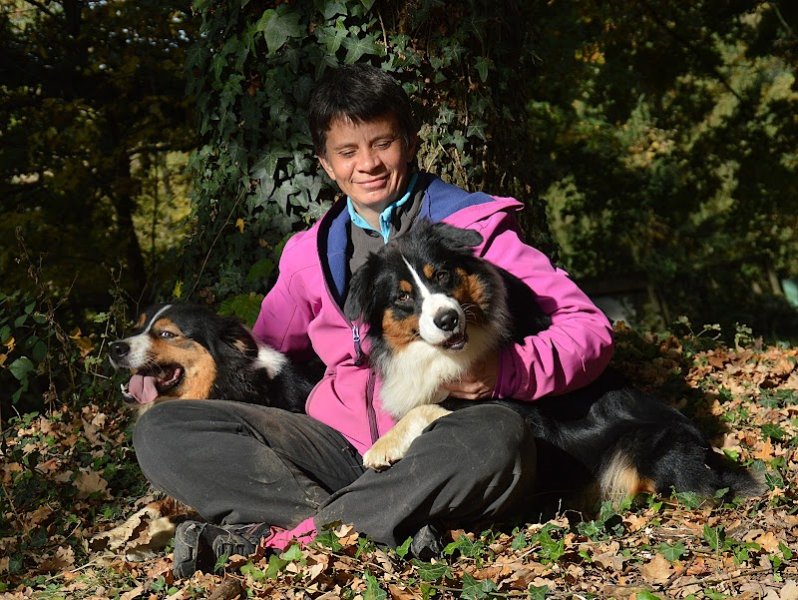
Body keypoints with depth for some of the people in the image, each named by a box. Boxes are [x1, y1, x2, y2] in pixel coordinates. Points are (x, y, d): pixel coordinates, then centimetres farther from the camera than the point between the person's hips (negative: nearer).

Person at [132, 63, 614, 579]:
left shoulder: (472, 227, 2)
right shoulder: (312, 253, 15)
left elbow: (590, 328, -4)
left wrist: (504, 372, -23)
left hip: (437, 451, -4)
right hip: (340, 447, 4)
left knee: (499, 436, -39)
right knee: (161, 432, -13)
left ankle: (281, 533, -31)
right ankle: (374, 524, -27)